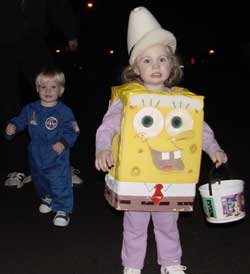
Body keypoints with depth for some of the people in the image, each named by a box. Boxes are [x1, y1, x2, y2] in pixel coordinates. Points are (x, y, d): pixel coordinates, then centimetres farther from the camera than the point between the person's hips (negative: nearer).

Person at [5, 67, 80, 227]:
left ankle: (63, 210, 10)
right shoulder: (31, 109, -2)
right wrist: (12, 127, -13)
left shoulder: (64, 111, -14)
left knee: (60, 183, -7)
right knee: (40, 181, 25)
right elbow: (20, 121, 8)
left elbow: (72, 131, -11)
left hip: (57, 156, -5)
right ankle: (47, 198, 52)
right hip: (37, 155, 5)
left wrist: (64, 142, -25)